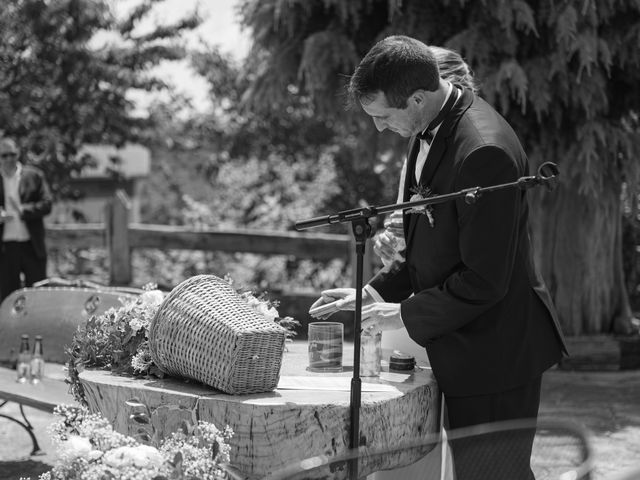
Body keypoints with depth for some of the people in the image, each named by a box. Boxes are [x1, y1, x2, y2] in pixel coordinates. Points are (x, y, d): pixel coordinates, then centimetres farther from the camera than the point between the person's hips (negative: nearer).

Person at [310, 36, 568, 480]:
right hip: (465, 352, 9)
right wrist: (377, 291, 5)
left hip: (493, 355, -9)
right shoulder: (429, 134, 5)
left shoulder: (483, 151, -26)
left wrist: (405, 315, -14)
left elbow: (483, 281, -23)